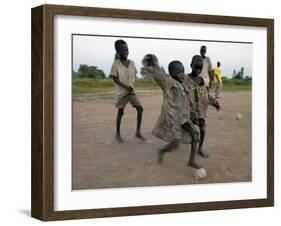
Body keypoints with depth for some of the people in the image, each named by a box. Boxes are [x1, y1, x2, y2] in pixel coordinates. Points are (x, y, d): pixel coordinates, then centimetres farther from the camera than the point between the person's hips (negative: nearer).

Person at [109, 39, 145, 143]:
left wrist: (131, 86, 0)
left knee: (140, 109, -5)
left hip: (132, 91, 4)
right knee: (120, 112, 4)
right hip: (121, 92, -4)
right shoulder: (116, 63, -9)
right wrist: (125, 86, -22)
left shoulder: (131, 63, 6)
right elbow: (115, 79, -11)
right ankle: (117, 134, 19)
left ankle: (138, 132, 5)